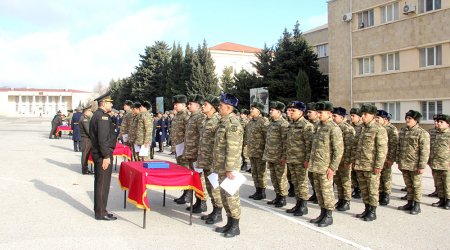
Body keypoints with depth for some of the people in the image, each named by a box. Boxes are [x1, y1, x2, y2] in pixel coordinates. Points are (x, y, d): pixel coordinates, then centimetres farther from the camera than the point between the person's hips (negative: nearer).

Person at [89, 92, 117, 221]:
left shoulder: (96, 115, 14)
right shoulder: (103, 117, -18)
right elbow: (103, 139, -24)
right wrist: (106, 156, -21)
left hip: (97, 153, 11)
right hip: (103, 155, -11)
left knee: (99, 183, 16)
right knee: (103, 184, -3)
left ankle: (99, 210, 26)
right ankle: (101, 213, 5)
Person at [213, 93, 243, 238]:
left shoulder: (233, 124, -18)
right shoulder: (224, 122, 12)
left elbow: (232, 149, -23)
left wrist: (229, 169, -24)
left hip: (228, 167, -10)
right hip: (221, 167, 10)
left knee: (231, 195, 0)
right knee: (224, 194, 15)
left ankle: (235, 227, 11)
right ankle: (229, 223, 26)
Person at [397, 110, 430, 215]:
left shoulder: (422, 133, -11)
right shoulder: (402, 131, 9)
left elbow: (425, 151, -14)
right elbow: (398, 147, 15)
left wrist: (422, 166, -16)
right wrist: (398, 161, 12)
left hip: (415, 165, -6)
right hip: (404, 164, 6)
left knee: (416, 185, 5)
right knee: (408, 185, 15)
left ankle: (417, 205, 15)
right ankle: (409, 203, 26)